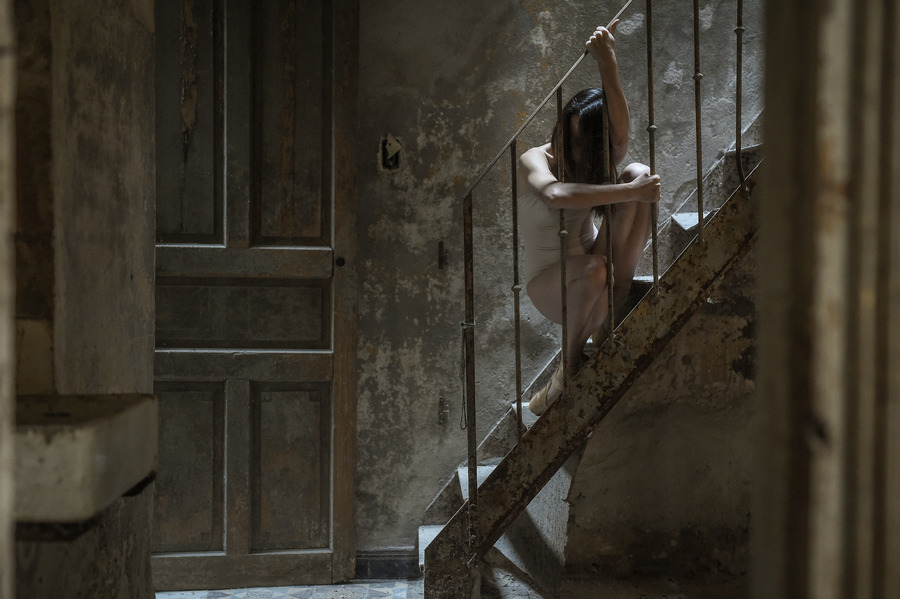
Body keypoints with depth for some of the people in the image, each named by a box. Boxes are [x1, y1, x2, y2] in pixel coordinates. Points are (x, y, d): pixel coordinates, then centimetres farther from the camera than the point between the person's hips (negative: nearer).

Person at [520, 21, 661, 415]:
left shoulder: (600, 160, -5)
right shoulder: (535, 161, -16)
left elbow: (621, 135, -33)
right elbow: (557, 195, -43)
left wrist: (608, 65, -46)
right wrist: (630, 193, -40)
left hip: (589, 268, 4)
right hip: (549, 282, -4)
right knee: (594, 270, -43)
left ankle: (613, 309, -12)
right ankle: (570, 365, -12)